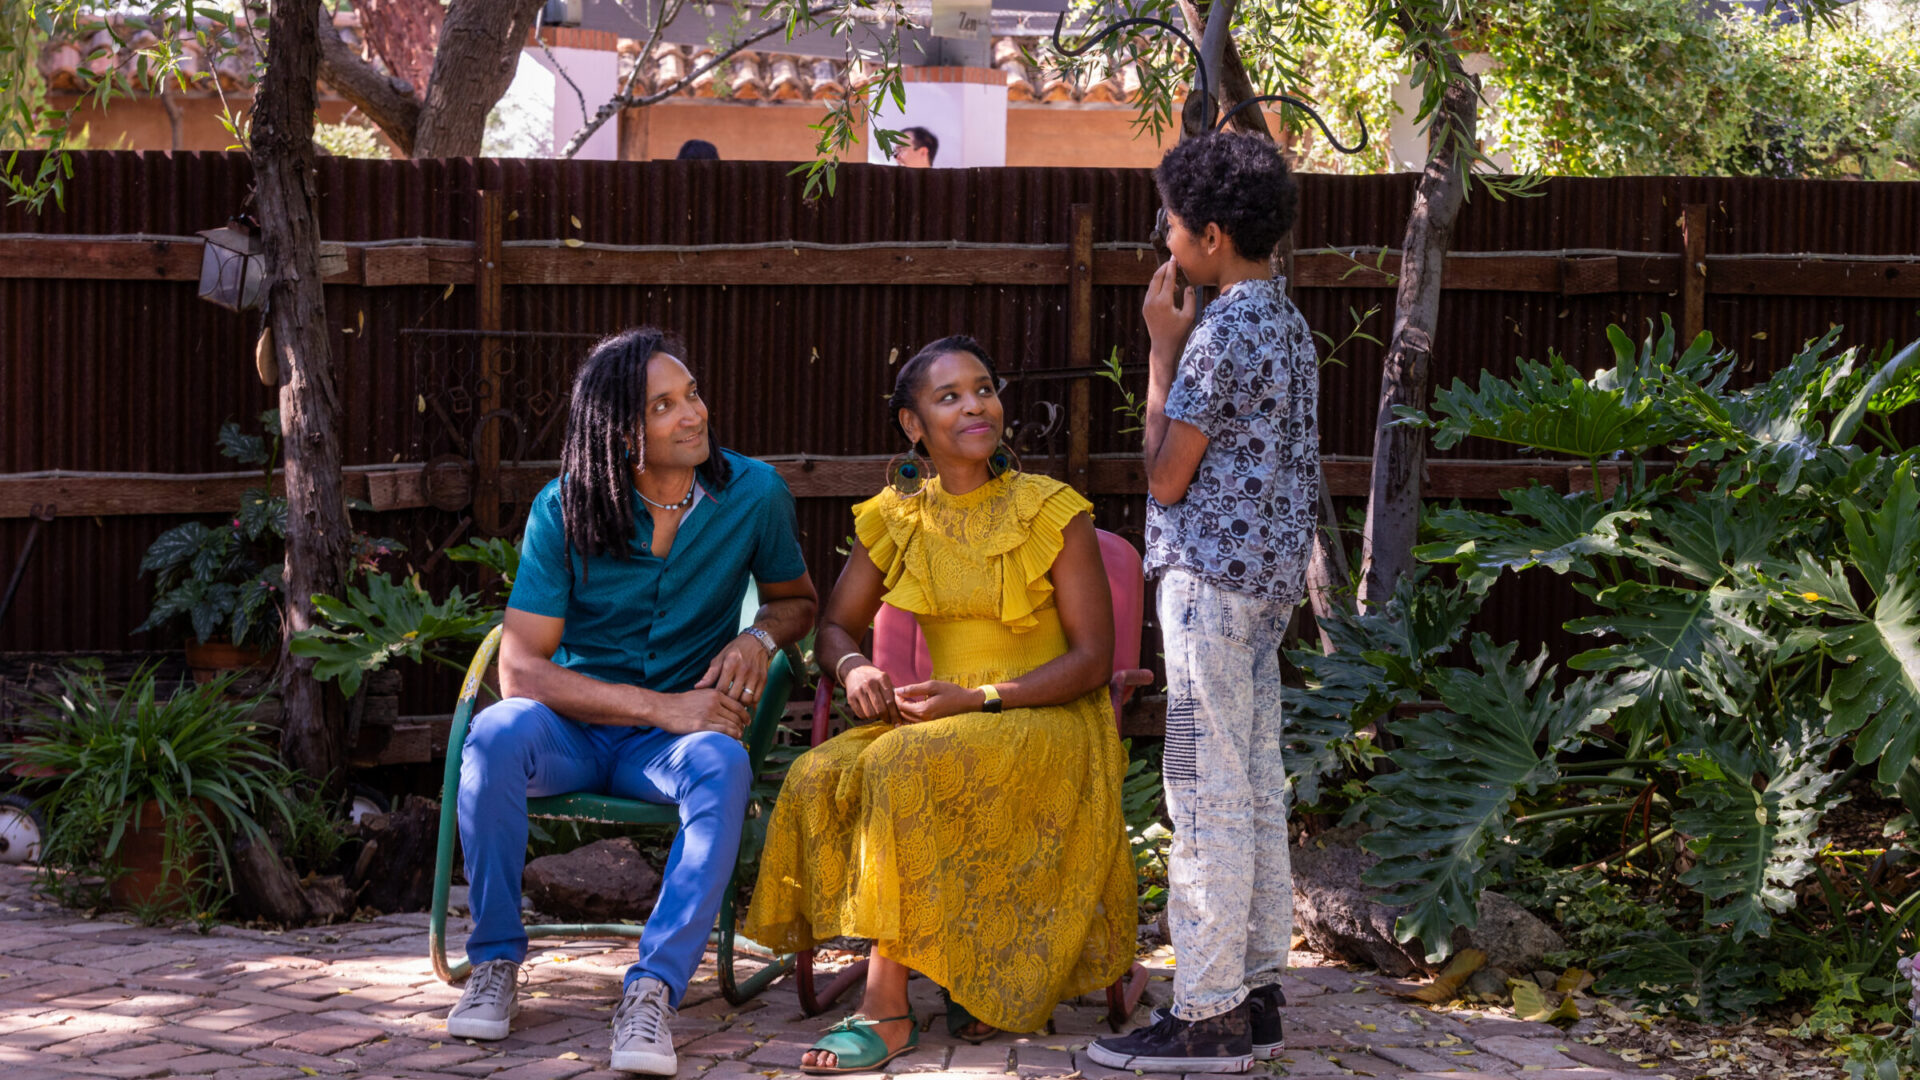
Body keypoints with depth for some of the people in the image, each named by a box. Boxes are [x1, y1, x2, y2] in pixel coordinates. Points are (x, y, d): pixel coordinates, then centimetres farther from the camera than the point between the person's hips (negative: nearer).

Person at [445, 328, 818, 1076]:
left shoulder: (752, 493, -5)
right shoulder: (565, 508, -10)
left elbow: (796, 599, 15)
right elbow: (522, 669, -15)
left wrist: (760, 637, -10)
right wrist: (662, 707, -22)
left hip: (674, 732, 0)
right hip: (573, 726, 0)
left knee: (722, 766, -35)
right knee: (496, 734, -34)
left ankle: (653, 988, -38)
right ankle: (495, 960, -17)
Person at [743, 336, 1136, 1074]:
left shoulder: (1052, 512, -6)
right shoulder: (894, 517, 7)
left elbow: (1094, 659, -9)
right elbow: (835, 626, 15)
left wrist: (980, 697, -21)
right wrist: (854, 669, -10)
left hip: (1048, 721, -5)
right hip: (942, 718, 5)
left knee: (903, 768, -33)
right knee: (820, 777, -24)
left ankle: (888, 1009, -28)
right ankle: (985, 987, -18)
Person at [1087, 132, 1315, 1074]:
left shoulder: (1225, 331, -16)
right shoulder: (1286, 323, 14)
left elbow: (1166, 475, -13)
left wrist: (1162, 348, -7)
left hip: (1212, 576, -10)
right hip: (1270, 575, 10)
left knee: (1207, 796, -8)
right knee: (1256, 791, 12)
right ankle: (1256, 994, 17)